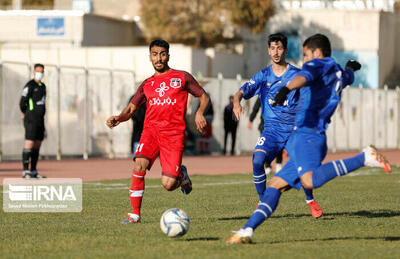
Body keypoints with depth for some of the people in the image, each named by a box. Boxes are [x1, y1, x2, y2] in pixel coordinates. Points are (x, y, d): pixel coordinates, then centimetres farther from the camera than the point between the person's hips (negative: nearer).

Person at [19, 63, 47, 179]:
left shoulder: (43, 86, 16)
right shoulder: (29, 86, -11)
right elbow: (22, 102, -9)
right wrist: (25, 114, 7)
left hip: (40, 120, 8)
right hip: (31, 120, -8)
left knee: (37, 145, 7)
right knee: (29, 144, -12)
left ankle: (33, 171, 12)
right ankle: (25, 171, -11)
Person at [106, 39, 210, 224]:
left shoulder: (182, 77, 11)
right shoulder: (147, 84, 19)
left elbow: (204, 97, 15)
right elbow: (131, 108, 17)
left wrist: (199, 113, -7)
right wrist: (118, 119, -5)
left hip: (174, 133, -2)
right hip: (151, 130, 2)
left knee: (168, 185, -12)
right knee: (139, 164, -27)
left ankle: (181, 174, 26)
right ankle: (135, 214, -18)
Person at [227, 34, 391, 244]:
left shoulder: (318, 65, 1)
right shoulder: (339, 73, 26)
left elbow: (304, 77, -24)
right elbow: (349, 77, 52)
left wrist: (286, 89, -44)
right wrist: (350, 68, 77)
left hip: (306, 134, -10)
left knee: (310, 180, -35)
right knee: (275, 185, 7)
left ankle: (364, 158, -30)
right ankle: (247, 230, -3)